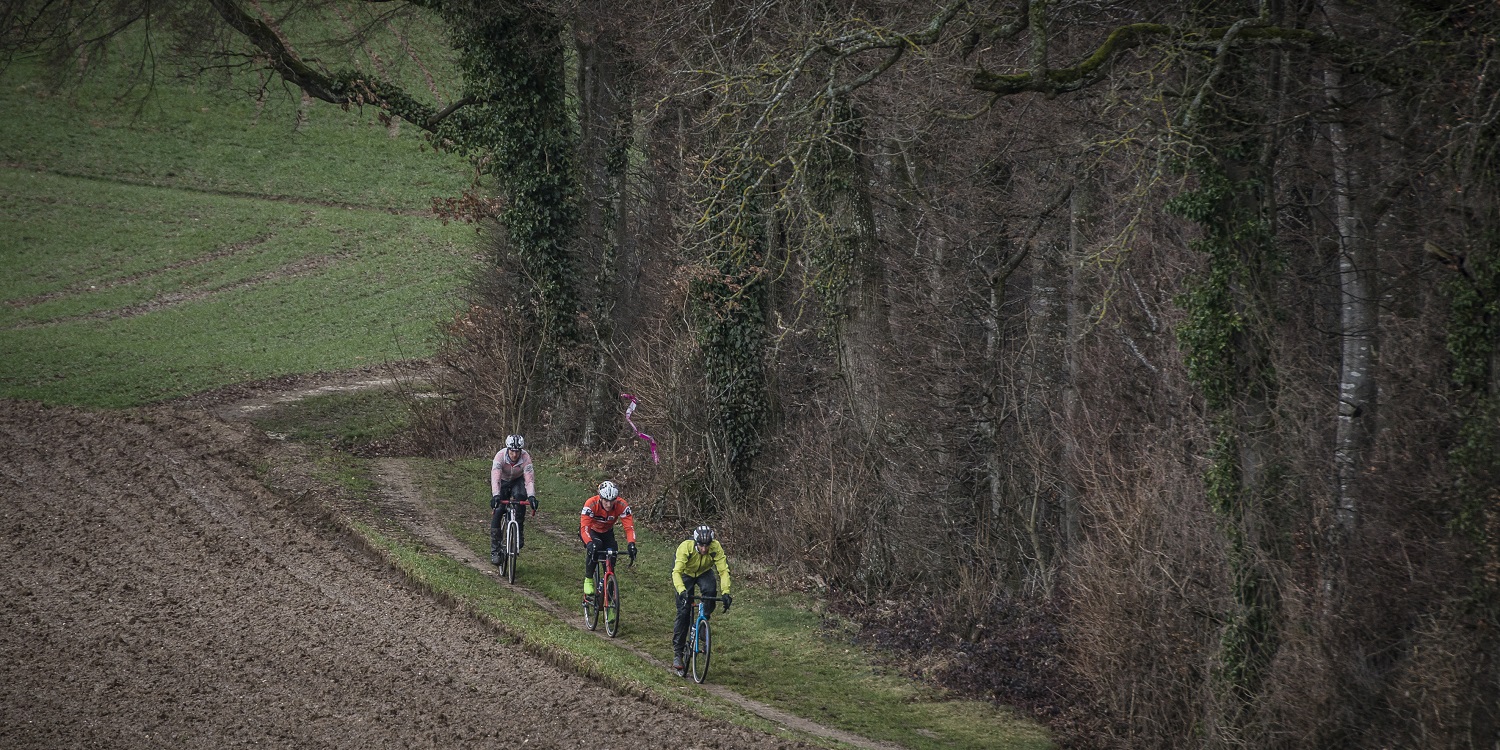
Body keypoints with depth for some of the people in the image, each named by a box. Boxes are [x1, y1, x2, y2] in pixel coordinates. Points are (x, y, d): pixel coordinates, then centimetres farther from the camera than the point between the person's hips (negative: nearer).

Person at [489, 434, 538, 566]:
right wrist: (495, 496, -55)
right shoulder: (500, 456, -31)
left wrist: (531, 496, -52)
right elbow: (495, 478, -40)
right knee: (497, 512, -16)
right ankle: (495, 550, -9)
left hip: (518, 481, 0)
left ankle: (519, 535, -22)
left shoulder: (525, 458, -29)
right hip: (502, 482, 0)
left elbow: (529, 478, -36)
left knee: (520, 496, -33)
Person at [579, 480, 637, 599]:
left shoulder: (622, 506, -30)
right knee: (595, 546, -33)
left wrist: (631, 544, -50)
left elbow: (629, 527, -32)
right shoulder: (591, 504, -37)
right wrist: (590, 544, -59)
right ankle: (588, 580, -17)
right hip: (591, 530, -3)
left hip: (607, 531, 3)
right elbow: (585, 528, -42)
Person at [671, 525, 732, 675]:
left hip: (704, 573, 2)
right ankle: (677, 653, -4)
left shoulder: (716, 547, -30)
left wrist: (725, 593, -44)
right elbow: (676, 572, -39)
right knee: (683, 613, -12)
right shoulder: (685, 547, -35)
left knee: (710, 589, -33)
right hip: (686, 574, -2)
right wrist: (682, 591, -56)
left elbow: (723, 571, -31)